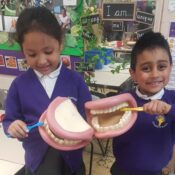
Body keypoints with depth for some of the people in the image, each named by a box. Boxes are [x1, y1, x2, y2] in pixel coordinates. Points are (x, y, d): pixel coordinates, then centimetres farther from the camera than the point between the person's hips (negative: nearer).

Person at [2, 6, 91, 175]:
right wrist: (12, 127, -23)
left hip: (71, 157, 0)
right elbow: (8, 121, -1)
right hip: (37, 159, 0)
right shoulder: (19, 84, -8)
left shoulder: (75, 80, -10)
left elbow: (87, 117, -6)